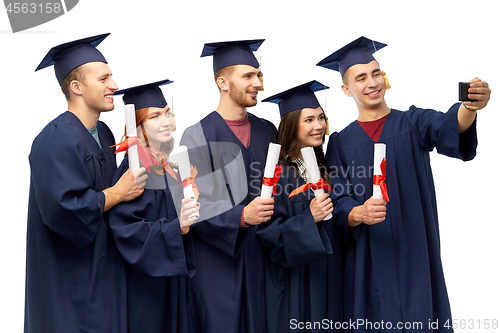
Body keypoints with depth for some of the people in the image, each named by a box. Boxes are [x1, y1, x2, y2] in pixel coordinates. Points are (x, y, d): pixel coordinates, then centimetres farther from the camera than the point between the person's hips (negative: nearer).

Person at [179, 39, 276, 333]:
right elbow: (192, 207, -12)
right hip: (218, 262, -4)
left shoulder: (267, 132, 11)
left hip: (262, 259, 5)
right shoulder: (197, 137, -5)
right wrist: (241, 216, -25)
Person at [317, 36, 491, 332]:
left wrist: (470, 107, -41)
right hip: (369, 262, 0)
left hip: (416, 260, 0)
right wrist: (359, 214, -26)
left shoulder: (414, 123, 4)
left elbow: (447, 126, -18)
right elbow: (339, 202, -3)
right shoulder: (341, 144, 6)